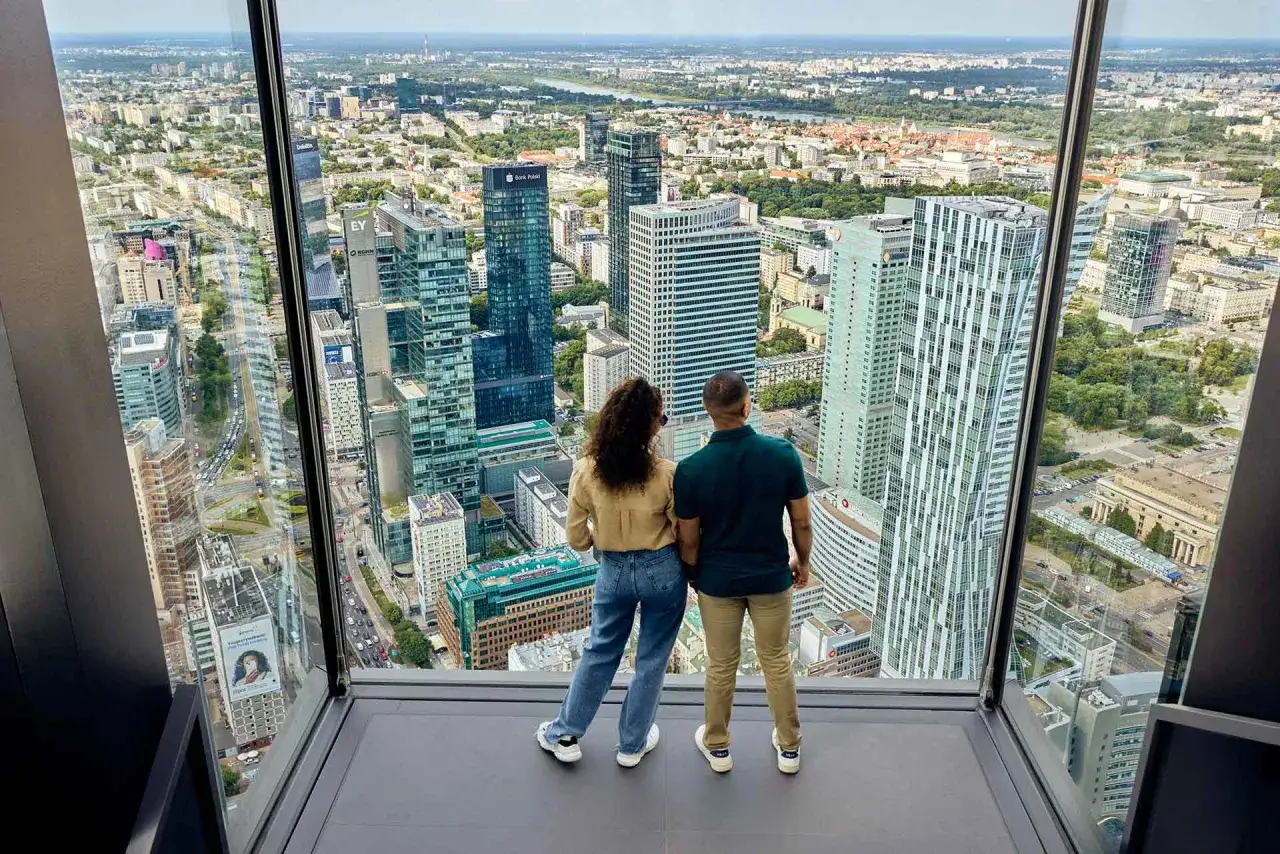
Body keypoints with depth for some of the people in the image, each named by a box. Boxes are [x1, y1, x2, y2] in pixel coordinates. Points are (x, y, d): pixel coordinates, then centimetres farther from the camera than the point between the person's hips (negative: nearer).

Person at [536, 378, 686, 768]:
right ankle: (632, 744, 32)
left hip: (613, 571, 2)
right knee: (651, 659, 17)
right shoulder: (667, 474, -21)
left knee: (599, 652, 21)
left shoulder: (586, 471, -15)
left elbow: (577, 539, -6)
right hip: (662, 571, -2)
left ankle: (565, 735, 32)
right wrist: (689, 570, 10)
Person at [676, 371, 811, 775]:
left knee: (721, 665, 18)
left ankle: (717, 747, 36)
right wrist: (803, 561, 11)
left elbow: (689, 540, -10)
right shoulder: (783, 453, -18)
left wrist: (694, 574, 9)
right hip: (771, 576, 1)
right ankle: (789, 747, 35)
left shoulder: (691, 469, -20)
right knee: (777, 661, 20)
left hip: (717, 580, -1)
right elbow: (802, 522, -8)